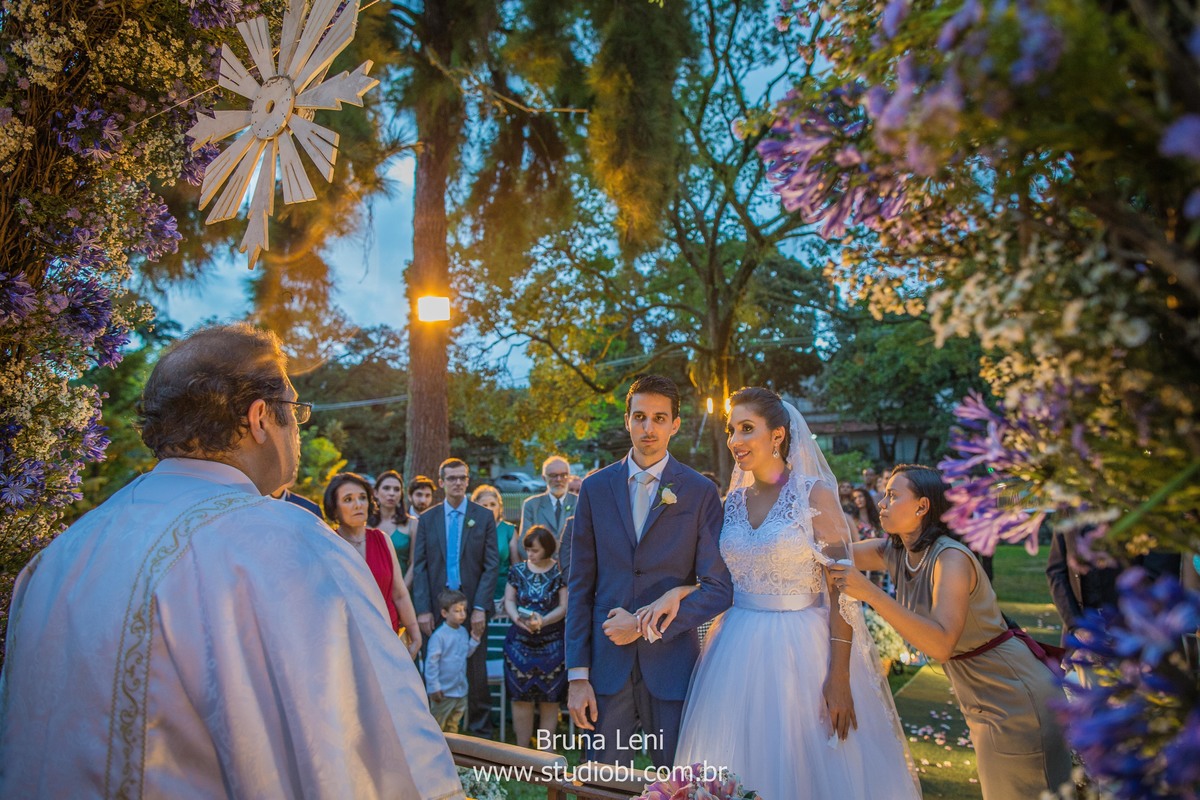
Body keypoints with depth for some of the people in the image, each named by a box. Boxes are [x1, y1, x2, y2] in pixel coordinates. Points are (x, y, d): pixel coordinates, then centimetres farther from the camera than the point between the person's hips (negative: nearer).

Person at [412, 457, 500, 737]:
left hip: (472, 606, -1)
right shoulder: (427, 519, 6)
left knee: (476, 673, 5)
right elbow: (419, 567, 3)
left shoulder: (484, 517, 3)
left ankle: (480, 731, 19)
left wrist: (480, 607, -9)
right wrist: (423, 609, -6)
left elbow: (492, 565, -2)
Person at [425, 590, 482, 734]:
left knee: (453, 725, 22)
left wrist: (475, 640, -2)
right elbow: (431, 663, -19)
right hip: (444, 691, -7)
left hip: (461, 690, 7)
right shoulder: (439, 635, -20)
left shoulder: (463, 632, 2)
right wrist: (433, 687, -17)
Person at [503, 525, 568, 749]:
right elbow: (509, 600, 4)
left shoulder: (560, 572, -3)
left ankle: (544, 749, 15)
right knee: (520, 697, 3)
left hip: (552, 644, -2)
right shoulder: (518, 570, 6)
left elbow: (564, 606, -7)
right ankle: (522, 749, 15)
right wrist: (517, 617, -17)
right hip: (520, 643, 2)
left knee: (549, 698, 4)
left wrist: (543, 621, -22)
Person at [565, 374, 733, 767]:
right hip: (606, 662, 1)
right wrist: (577, 675, -1)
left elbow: (718, 588, -5)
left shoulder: (701, 492, -3)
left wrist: (646, 625, -12)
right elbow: (580, 585, 3)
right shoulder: (595, 488, 2)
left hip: (671, 661, -1)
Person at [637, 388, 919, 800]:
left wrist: (839, 677, -15)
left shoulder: (814, 494, -8)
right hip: (738, 650, 5)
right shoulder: (732, 502, 6)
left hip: (801, 648, -4)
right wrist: (675, 592, -11)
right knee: (741, 765, 14)